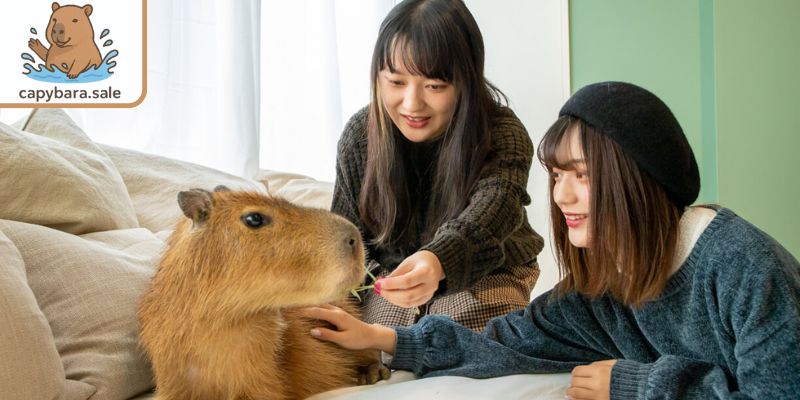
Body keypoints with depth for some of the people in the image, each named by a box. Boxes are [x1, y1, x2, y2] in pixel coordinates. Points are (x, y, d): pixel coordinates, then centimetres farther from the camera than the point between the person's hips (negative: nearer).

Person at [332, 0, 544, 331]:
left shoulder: (504, 138, -24)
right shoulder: (360, 134, -13)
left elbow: (484, 217, -44)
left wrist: (436, 261, -66)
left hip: (484, 277, -2)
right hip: (391, 274, 3)